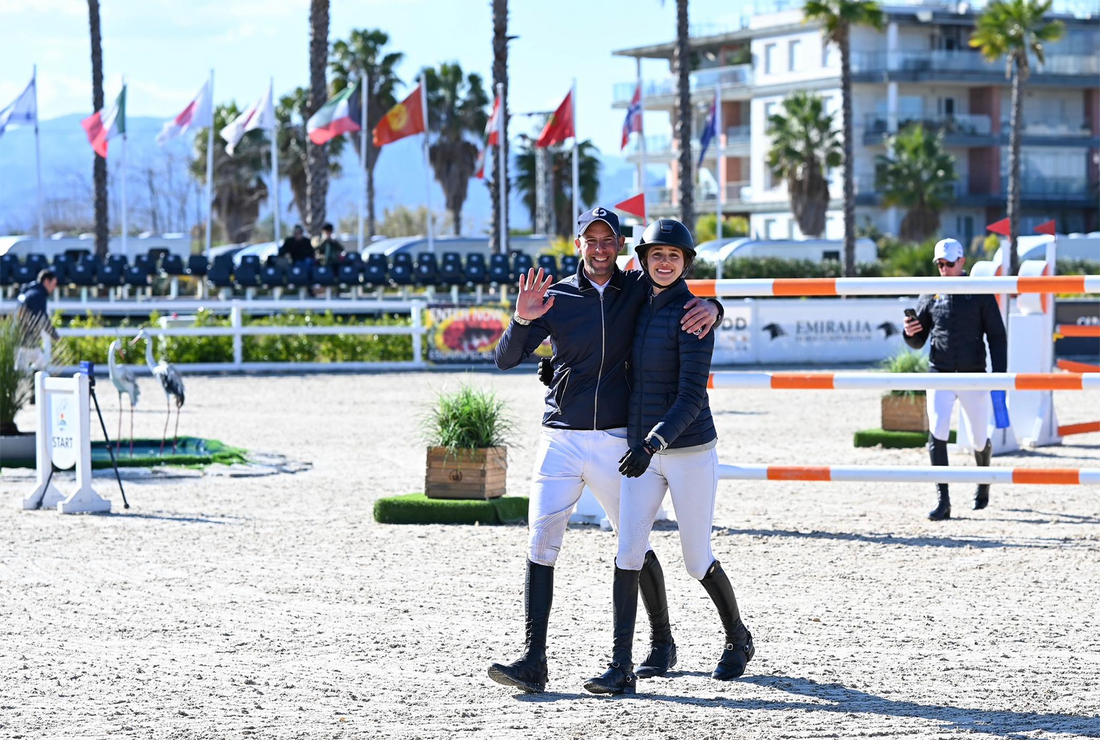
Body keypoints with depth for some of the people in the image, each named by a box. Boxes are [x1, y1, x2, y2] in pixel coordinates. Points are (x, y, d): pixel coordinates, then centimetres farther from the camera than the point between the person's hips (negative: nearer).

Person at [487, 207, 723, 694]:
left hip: (617, 442, 0)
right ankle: (534, 661, -14)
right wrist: (522, 321, -24)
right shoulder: (555, 298, 1)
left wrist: (711, 308, -12)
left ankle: (662, 643, 29)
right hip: (560, 439, 0)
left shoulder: (639, 290, 3)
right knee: (541, 542, -11)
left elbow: (685, 302, 12)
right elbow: (505, 360, -4)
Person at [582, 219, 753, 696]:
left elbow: (692, 396, -20)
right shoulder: (638, 307, 8)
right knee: (628, 553, -8)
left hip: (690, 450, -5)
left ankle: (739, 640, 31)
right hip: (641, 449, 6)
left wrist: (653, 442, -30)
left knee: (697, 561, 5)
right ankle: (620, 667, -9)